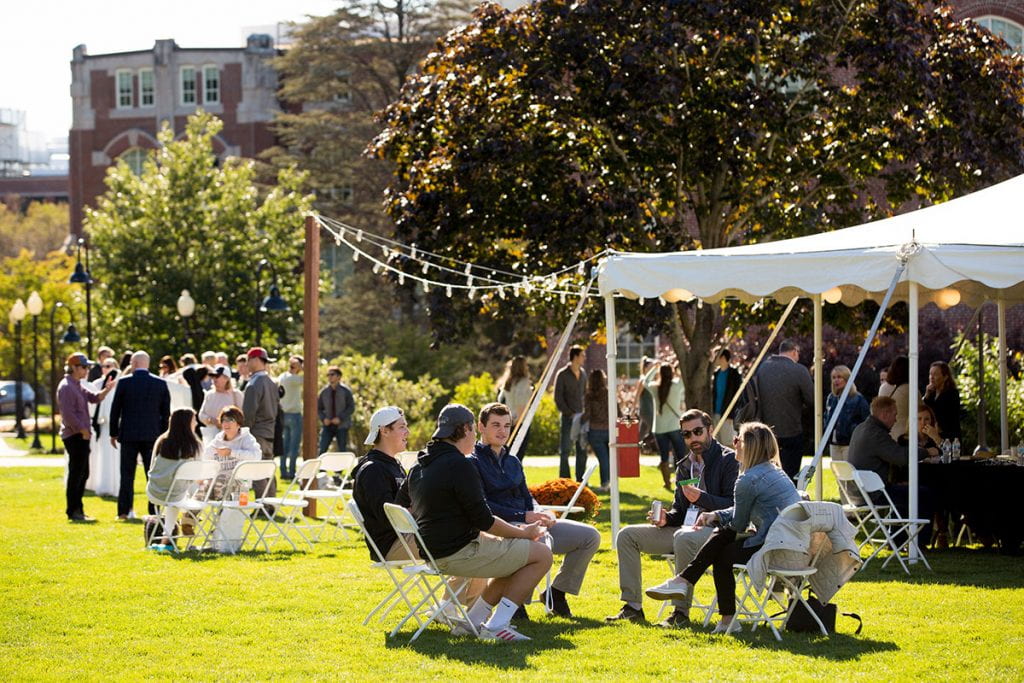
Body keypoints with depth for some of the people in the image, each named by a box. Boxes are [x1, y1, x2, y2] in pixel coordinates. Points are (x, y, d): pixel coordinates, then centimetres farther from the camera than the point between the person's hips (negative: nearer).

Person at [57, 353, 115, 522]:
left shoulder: (79, 386, 18)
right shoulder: (66, 387, -13)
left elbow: (94, 397, 13)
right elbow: (68, 414, -19)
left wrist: (106, 390, -5)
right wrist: (83, 430, -17)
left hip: (82, 435, 10)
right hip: (74, 436, -10)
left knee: (83, 474, 13)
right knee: (76, 474, -7)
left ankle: (77, 510, 18)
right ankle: (73, 511, -4)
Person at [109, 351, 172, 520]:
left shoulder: (124, 382, -5)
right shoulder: (160, 383, 1)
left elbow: (115, 409, -1)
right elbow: (166, 412, 4)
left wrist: (114, 433, 8)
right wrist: (163, 435, 12)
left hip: (129, 435, -1)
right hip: (152, 434, 2)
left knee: (127, 474, 5)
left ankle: (125, 510, 2)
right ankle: (154, 510, 3)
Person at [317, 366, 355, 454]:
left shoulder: (345, 391, -4)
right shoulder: (324, 392, 4)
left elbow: (351, 408, -6)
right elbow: (319, 409, 11)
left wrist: (340, 418, -17)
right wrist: (323, 419, -9)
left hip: (342, 425, -2)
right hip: (328, 426, 2)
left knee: (342, 450, 4)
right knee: (322, 450, -10)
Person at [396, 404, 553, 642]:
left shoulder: (419, 466, 11)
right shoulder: (459, 465, -18)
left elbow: (400, 503, 23)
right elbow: (484, 521, -18)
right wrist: (523, 533, -3)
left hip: (432, 551, 10)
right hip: (460, 554, -10)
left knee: (515, 556, 24)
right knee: (541, 554, -4)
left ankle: (472, 621, 17)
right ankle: (496, 626, -6)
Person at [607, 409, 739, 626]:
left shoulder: (728, 459, -3)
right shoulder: (684, 466, 19)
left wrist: (702, 498, -23)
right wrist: (666, 518, 1)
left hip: (715, 528, -8)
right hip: (686, 527, 8)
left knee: (684, 537, -41)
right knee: (627, 535, -1)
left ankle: (681, 610, -33)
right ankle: (632, 606, -7)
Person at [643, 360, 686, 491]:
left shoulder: (655, 387, -2)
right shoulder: (677, 385, -10)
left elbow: (646, 381, 18)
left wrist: (654, 368, 26)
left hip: (659, 428, 2)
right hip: (675, 426, -2)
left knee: (664, 458, 9)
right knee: (680, 456, 3)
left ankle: (667, 482, 13)